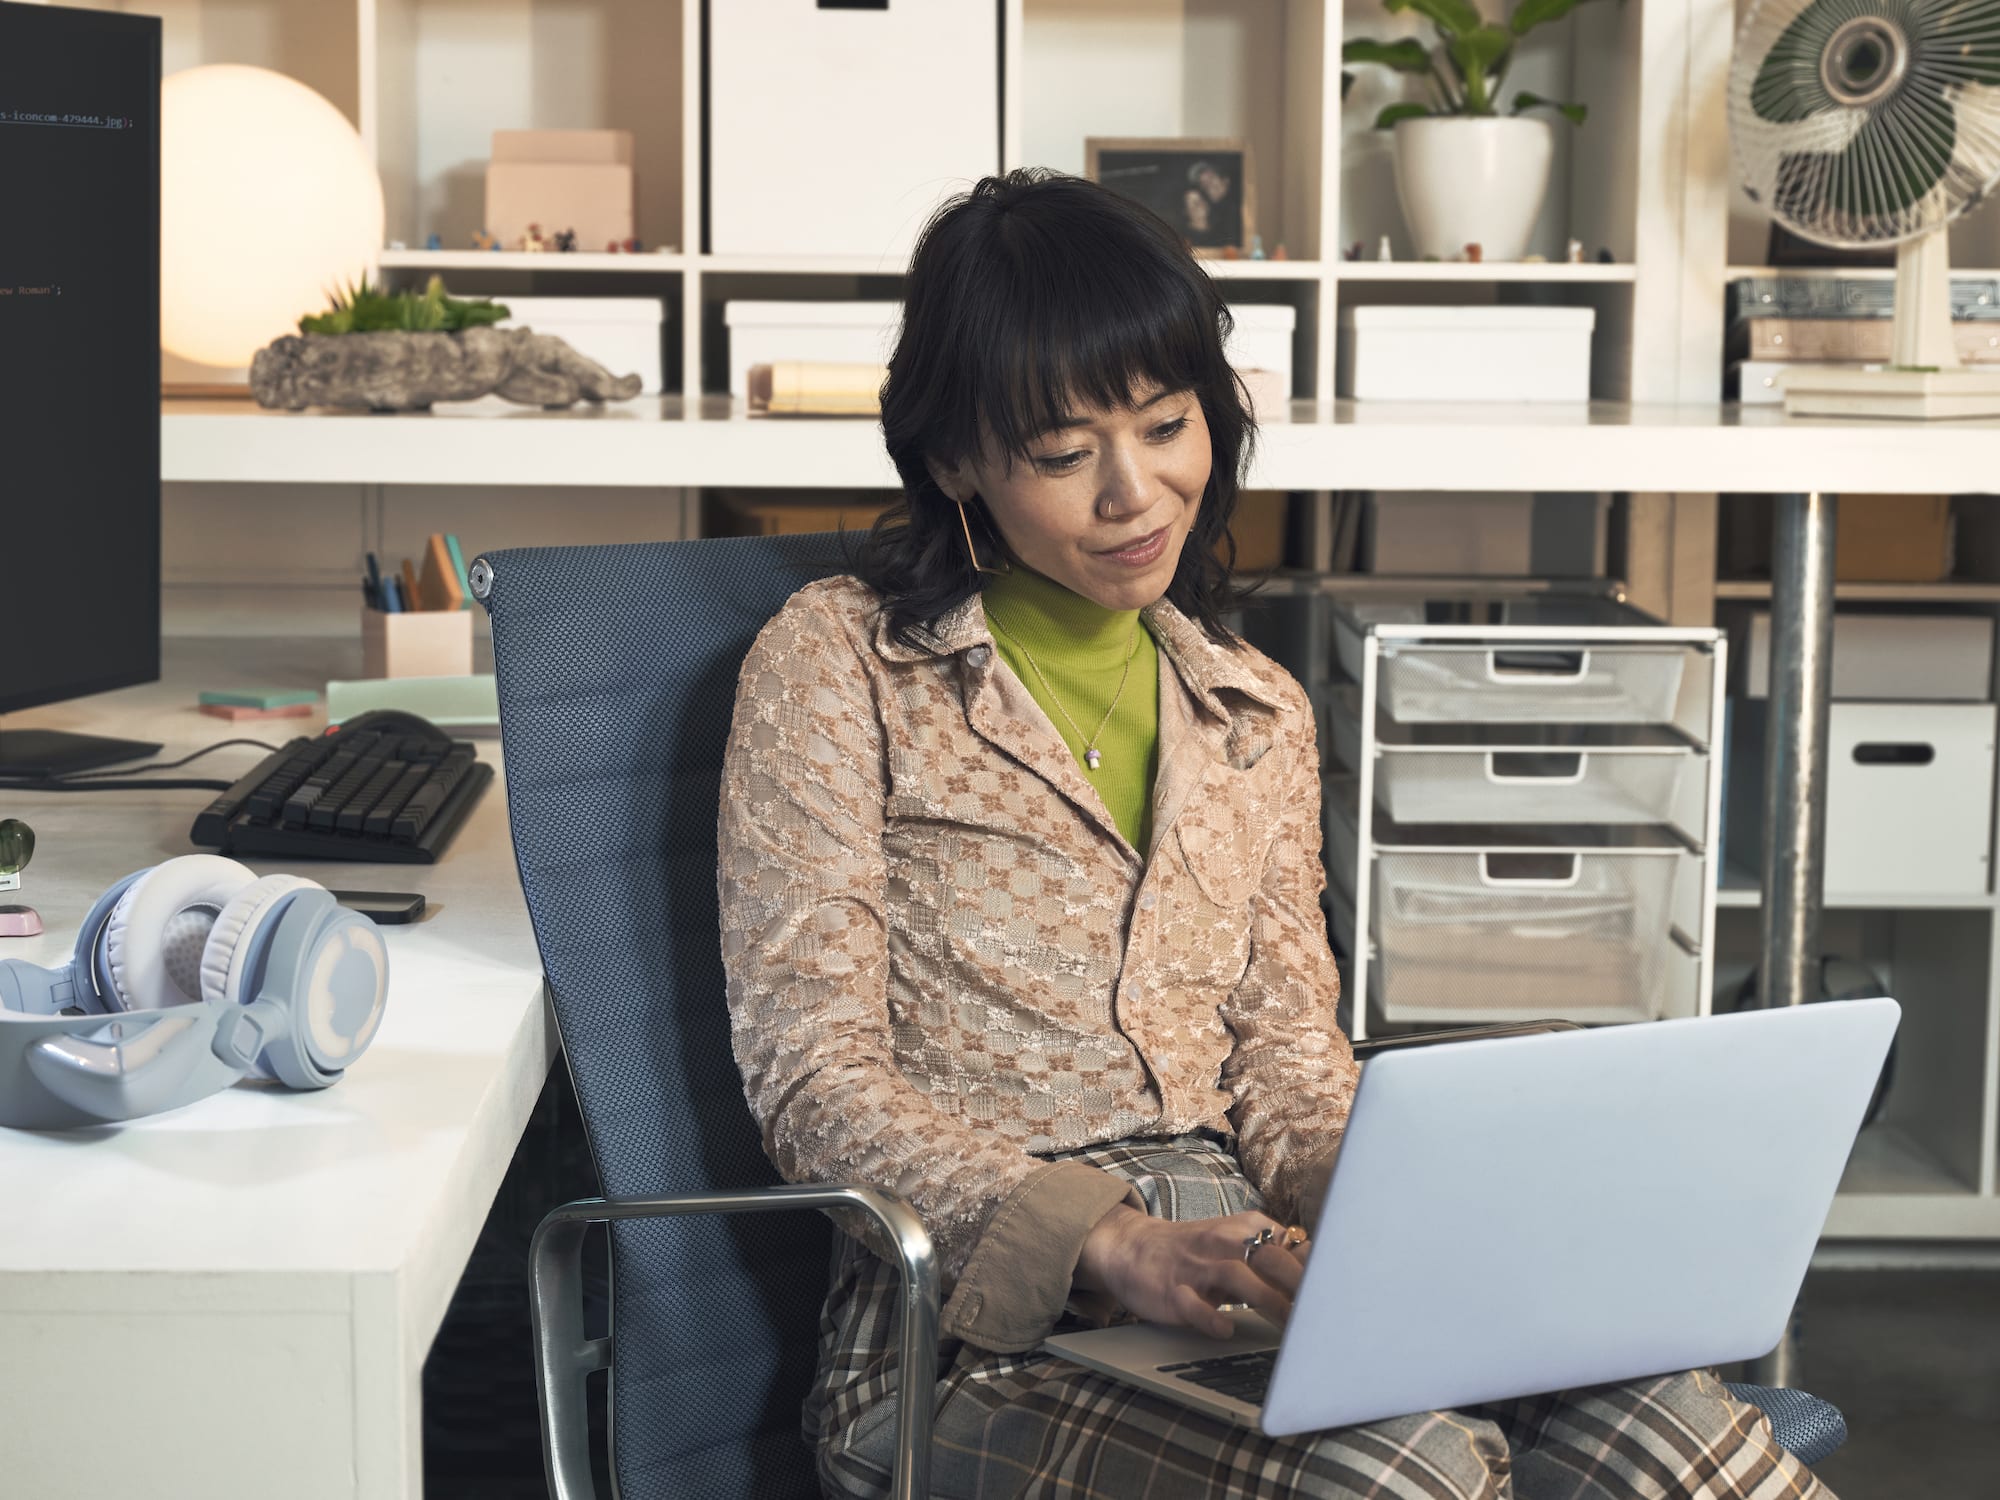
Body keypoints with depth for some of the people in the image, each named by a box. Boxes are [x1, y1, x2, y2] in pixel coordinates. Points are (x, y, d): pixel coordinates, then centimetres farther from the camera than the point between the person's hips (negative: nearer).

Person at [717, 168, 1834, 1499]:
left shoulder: (1258, 712, 21)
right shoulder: (836, 667, 3)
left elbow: (1285, 1052, 16)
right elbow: (816, 1077, -5)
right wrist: (1115, 1247, -20)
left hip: (1246, 1278, 5)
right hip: (980, 1321, -4)